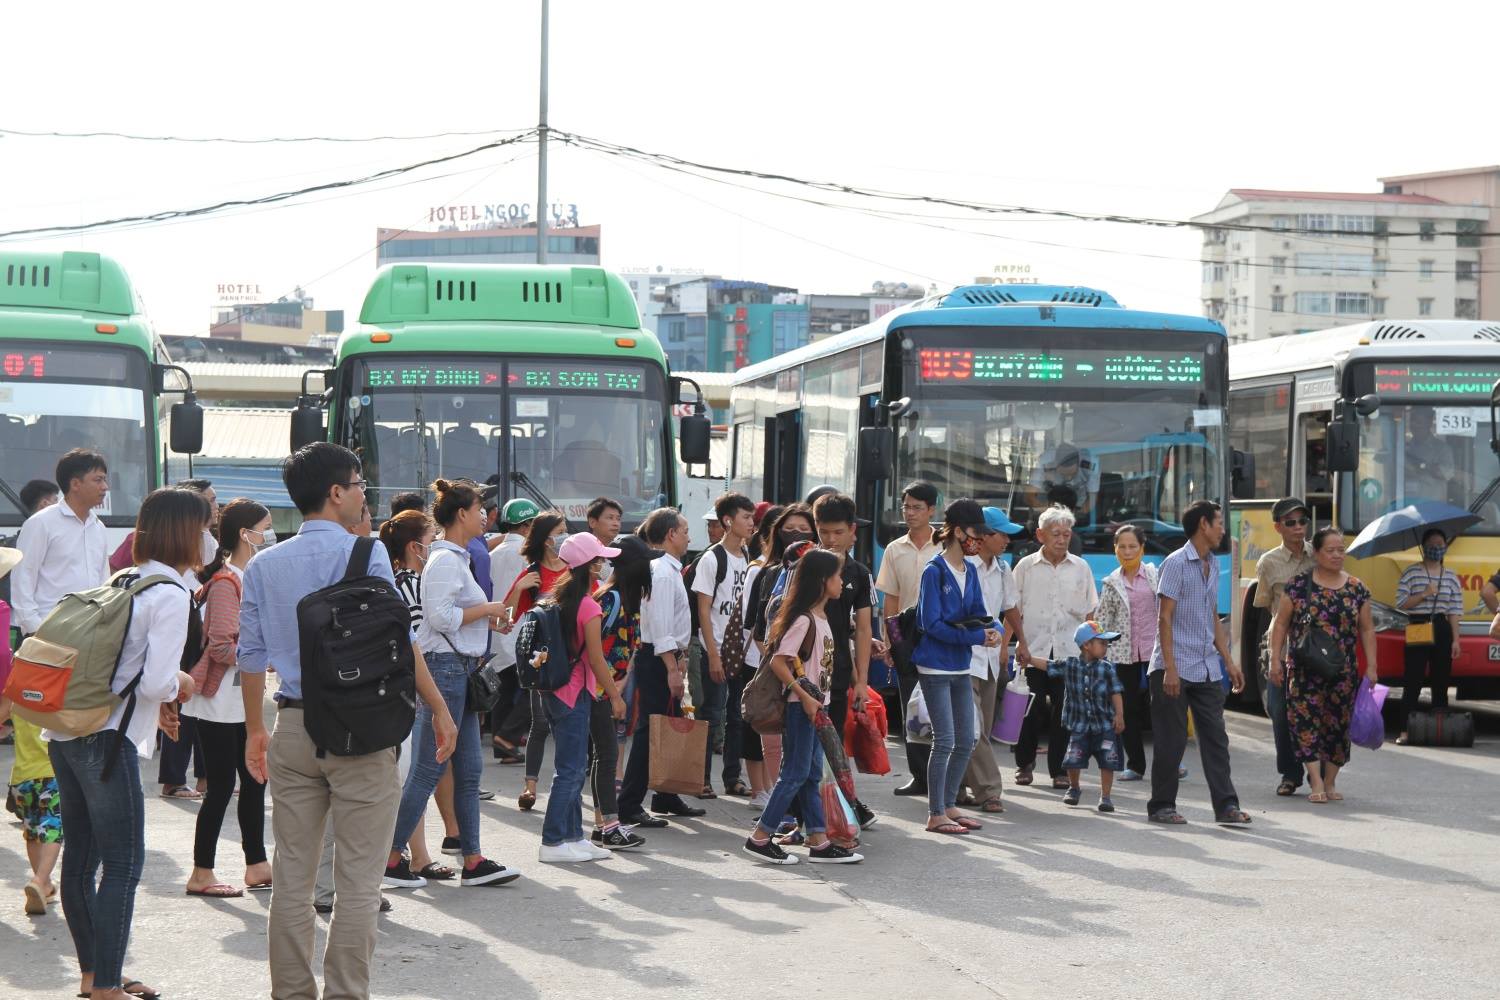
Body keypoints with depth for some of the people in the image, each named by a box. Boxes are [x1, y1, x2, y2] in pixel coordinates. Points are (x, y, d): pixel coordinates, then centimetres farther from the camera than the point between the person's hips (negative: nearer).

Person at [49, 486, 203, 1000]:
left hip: (66, 731, 9)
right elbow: (156, 682, -19)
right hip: (107, 740, -9)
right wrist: (181, 684, 3)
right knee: (123, 863, -3)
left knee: (80, 856, 15)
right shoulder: (171, 594, -12)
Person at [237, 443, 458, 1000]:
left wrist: (255, 732, 19)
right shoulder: (365, 553, -6)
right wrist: (439, 709, -3)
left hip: (293, 728, 5)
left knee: (292, 876, 10)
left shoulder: (264, 566, 10)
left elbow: (251, 655, 11)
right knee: (358, 880, -1)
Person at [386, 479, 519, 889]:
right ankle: (390, 858, -1)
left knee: (469, 770, 10)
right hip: (444, 667, -11)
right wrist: (486, 609, -13)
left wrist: (486, 619, 13)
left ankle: (473, 861, 12)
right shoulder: (445, 560, -14)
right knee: (428, 770, -6)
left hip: (461, 670, 11)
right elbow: (439, 616, -23)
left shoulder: (457, 558, 17)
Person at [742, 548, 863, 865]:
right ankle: (759, 838, 0)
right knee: (796, 773, -6)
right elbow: (778, 662, -21)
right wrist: (804, 697, -22)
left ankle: (819, 842, 13)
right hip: (800, 706, -10)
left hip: (814, 705, 10)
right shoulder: (804, 620, -18)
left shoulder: (821, 619, 11)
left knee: (812, 774, 10)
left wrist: (815, 699, 17)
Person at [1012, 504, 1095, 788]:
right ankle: (1025, 763, 19)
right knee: (1031, 710, 1)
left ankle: (1059, 769, 9)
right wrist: (1018, 645, -3)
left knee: (1063, 712, 1)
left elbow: (1089, 614, 13)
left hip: (1069, 652, 1)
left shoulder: (1080, 568, 8)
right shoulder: (1026, 567, 4)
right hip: (1033, 650, -1)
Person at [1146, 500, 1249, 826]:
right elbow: (1165, 618, -13)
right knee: (1172, 741, -1)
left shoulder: (1213, 566, 15)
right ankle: (1161, 806, 8)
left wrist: (1229, 661, 17)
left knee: (1216, 737, 3)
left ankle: (1226, 805, 3)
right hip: (1176, 669, -7)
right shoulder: (1176, 563, -9)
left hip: (1207, 670, 7)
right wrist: (1170, 668, -18)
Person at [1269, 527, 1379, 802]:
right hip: (1304, 669, -2)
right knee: (1306, 720, -10)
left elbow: (1367, 630, 9)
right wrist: (1276, 659, -4)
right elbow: (1281, 624, 3)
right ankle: (1316, 783, -11)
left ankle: (1330, 782, 17)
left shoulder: (1356, 589, 7)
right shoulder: (1299, 585, 1)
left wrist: (1371, 667, 3)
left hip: (1343, 673, 2)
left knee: (1338, 724, 5)